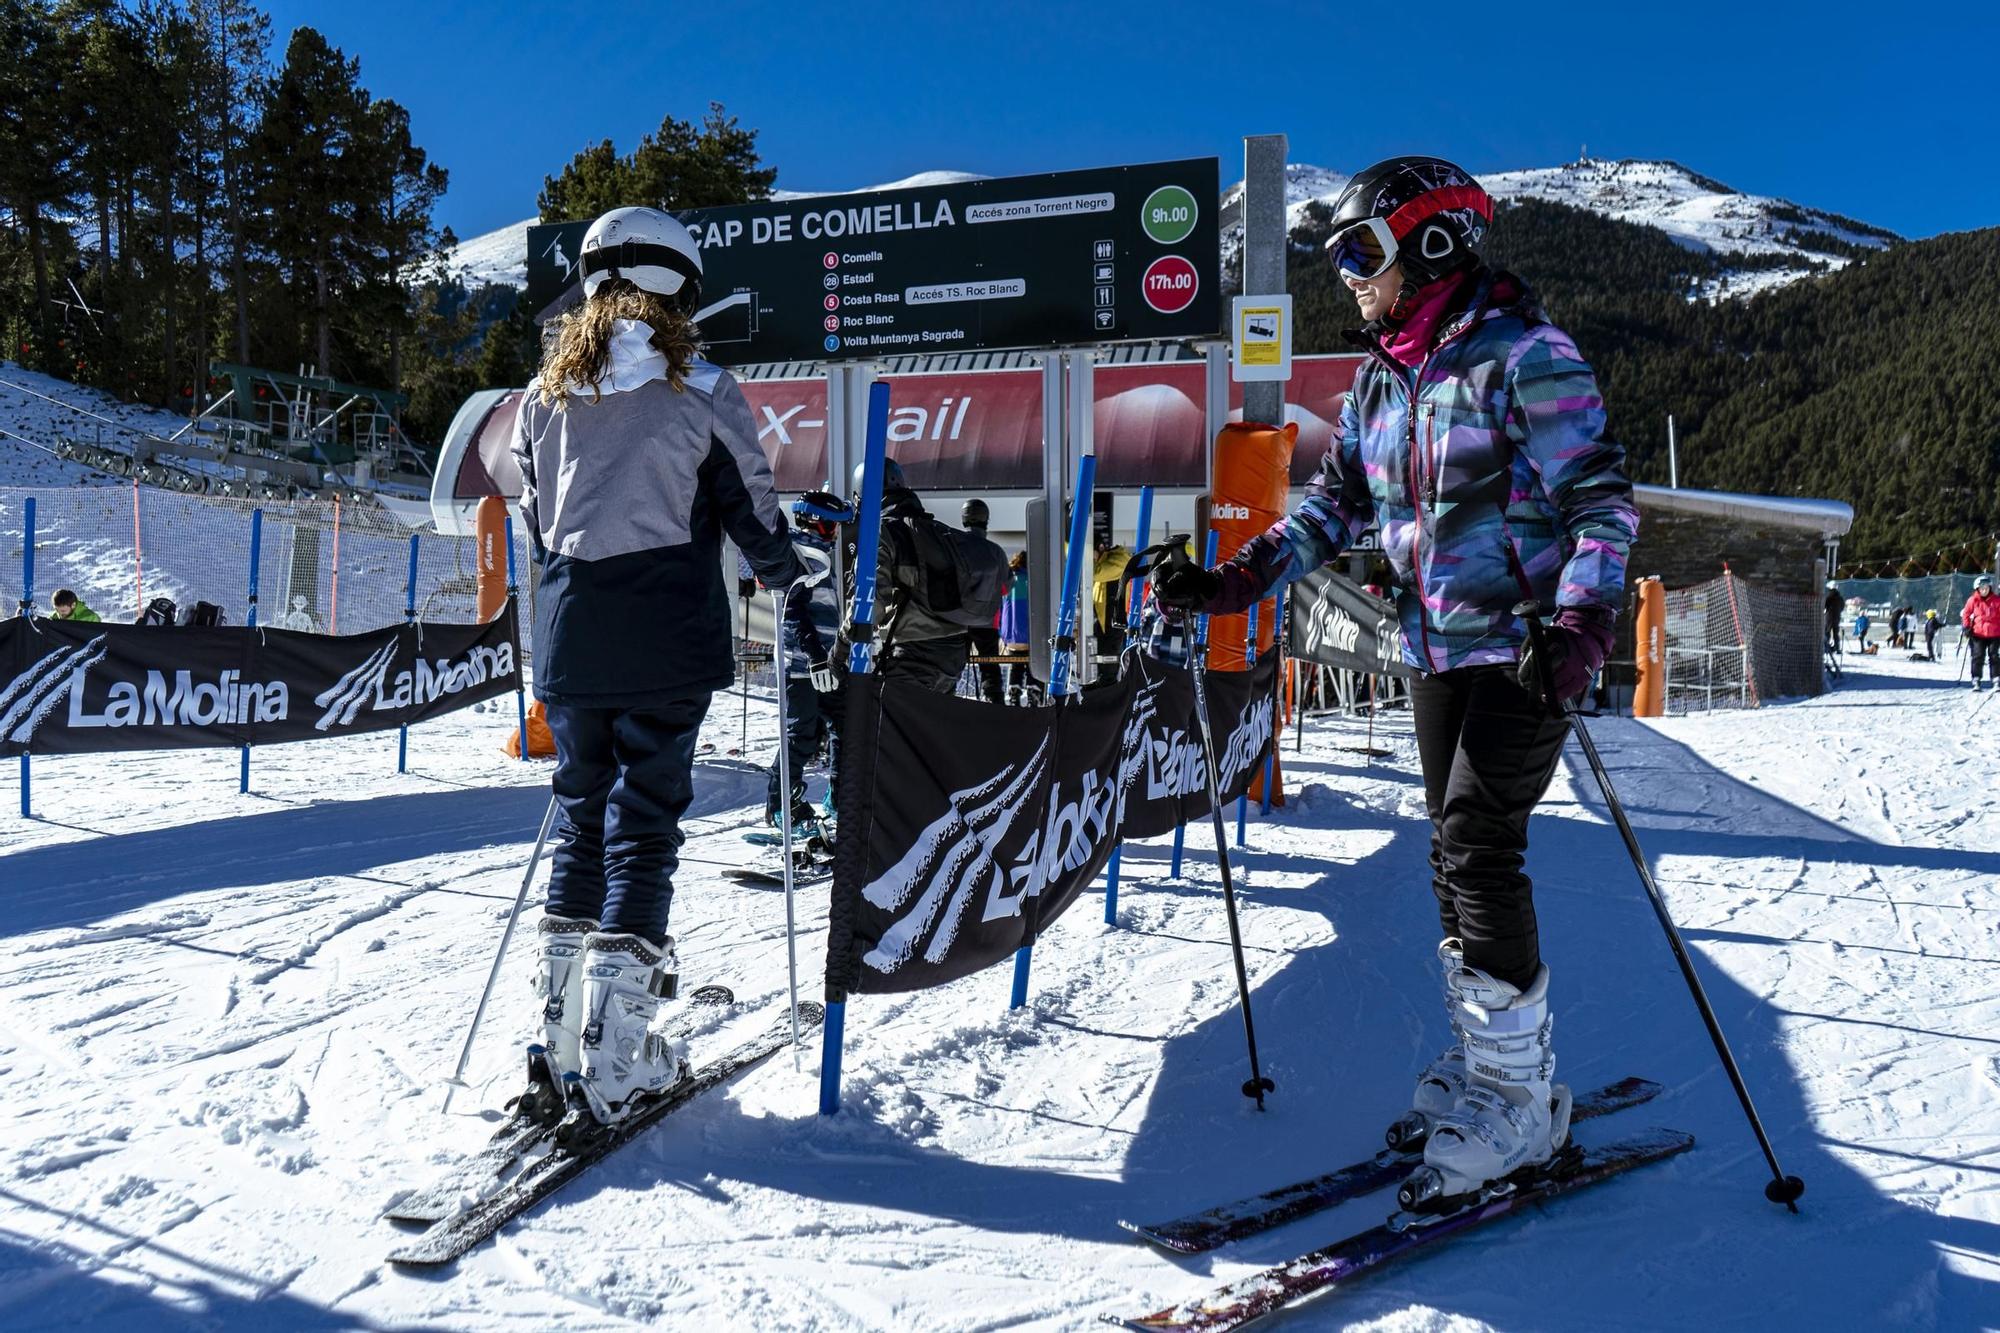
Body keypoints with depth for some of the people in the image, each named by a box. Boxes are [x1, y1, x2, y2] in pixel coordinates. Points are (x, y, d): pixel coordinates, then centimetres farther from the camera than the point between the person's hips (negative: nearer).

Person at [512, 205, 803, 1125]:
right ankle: (619, 1058, -1)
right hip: (666, 645, -4)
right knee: (645, 824, -1)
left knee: (581, 815, 13)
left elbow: (534, 514, 17)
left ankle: (559, 1044, 14)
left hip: (568, 639, 5)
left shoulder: (545, 393, 10)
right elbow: (750, 509, 0)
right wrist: (785, 574, 19)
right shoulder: (701, 391, -4)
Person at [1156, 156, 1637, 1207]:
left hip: (1525, 645, -7)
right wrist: (1233, 582, 0)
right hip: (1436, 649, 7)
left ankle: (1514, 1101, 2)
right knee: (1458, 855, 10)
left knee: (1478, 846, -11)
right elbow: (1332, 506, 12)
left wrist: (1580, 624, -28)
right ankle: (1499, 1061, 24)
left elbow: (1600, 500, -14)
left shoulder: (1524, 355, -11)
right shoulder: (1381, 378, 11)